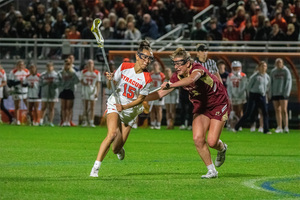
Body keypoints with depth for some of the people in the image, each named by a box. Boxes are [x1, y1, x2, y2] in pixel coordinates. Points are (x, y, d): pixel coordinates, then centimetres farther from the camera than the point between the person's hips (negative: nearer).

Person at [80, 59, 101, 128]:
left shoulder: (97, 73, 1)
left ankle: (91, 122, -2)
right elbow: (81, 81, 11)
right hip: (85, 90, 1)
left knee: (92, 107, -3)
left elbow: (98, 83, 1)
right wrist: (84, 83, -12)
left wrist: (97, 92, -6)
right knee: (85, 107, 1)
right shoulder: (83, 72, 6)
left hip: (93, 90, -1)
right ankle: (86, 121, 10)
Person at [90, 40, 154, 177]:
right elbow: (114, 80, 6)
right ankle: (95, 167, -24)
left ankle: (119, 149, 40)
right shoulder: (124, 67, -10)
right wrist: (110, 78, -17)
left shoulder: (147, 78, -14)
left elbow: (140, 99, -8)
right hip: (115, 104, 0)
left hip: (130, 111, 0)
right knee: (112, 134, -28)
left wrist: (124, 107, -20)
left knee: (116, 148, -2)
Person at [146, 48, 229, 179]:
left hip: (218, 104, -6)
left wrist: (170, 85, -62)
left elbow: (191, 79, -54)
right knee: (198, 138, -12)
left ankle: (222, 148, 27)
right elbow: (161, 93, -3)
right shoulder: (177, 76, -10)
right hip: (201, 106, 6)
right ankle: (211, 171, 4)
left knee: (211, 141, -12)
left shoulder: (198, 69, -29)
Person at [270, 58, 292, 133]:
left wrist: (286, 93, -11)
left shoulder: (286, 71, -1)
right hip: (275, 93, 5)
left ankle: (286, 127, -12)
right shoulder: (273, 72, 12)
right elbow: (271, 83, 15)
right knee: (277, 111, 5)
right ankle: (279, 127, 9)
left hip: (283, 94, -5)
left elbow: (288, 82, -4)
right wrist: (271, 93, 7)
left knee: (284, 110, -11)